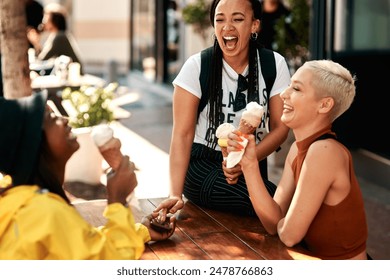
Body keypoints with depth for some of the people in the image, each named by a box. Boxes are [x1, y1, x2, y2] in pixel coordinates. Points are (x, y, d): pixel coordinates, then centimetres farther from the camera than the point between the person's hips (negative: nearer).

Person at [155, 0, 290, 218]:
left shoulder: (275, 65, -5)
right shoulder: (197, 66, -12)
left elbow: (280, 127, -3)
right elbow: (182, 134, -14)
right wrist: (175, 194, -26)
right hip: (202, 165, -4)